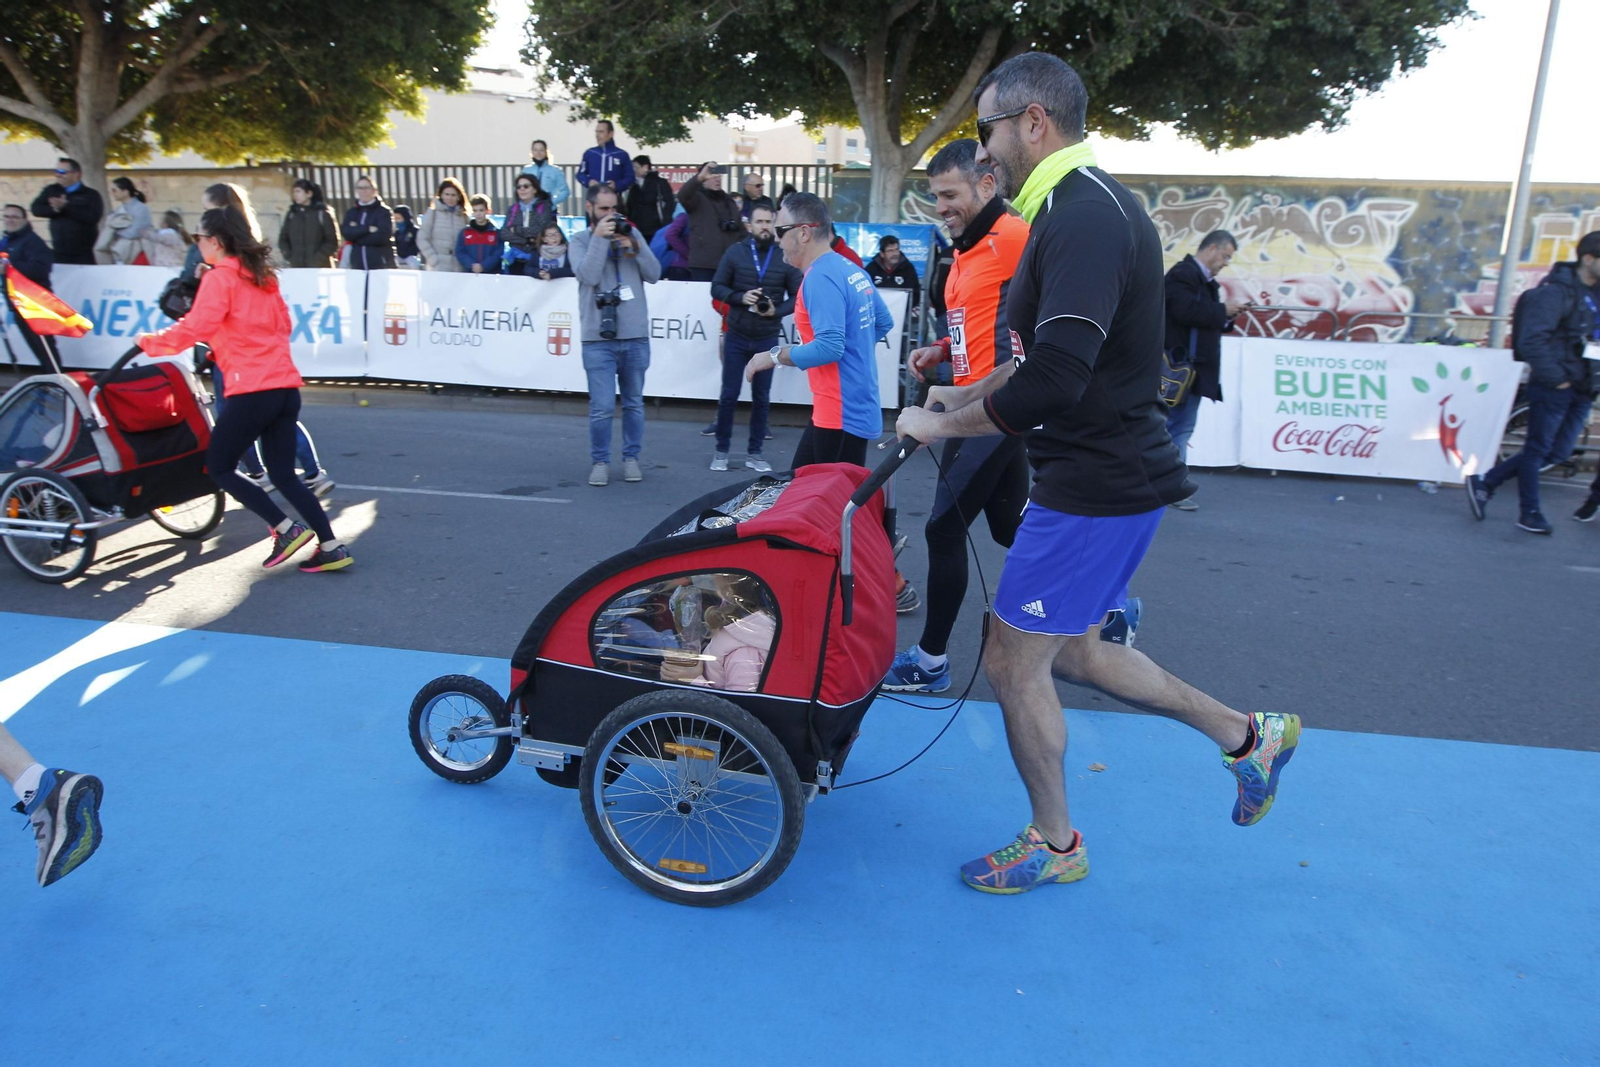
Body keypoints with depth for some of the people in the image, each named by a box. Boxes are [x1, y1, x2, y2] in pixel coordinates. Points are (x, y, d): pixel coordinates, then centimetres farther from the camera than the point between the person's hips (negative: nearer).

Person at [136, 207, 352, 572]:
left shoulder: (219, 278, -5)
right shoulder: (263, 275, 16)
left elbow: (193, 329, -13)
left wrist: (149, 342, 2)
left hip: (252, 390, -7)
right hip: (285, 385, 7)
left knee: (219, 466, 8)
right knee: (283, 473, 12)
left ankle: (286, 529, 0)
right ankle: (331, 547, 6)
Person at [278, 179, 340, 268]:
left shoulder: (322, 214, 2)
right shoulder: (291, 214, 14)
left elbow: (332, 241, -3)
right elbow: (283, 239, 17)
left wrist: (317, 259, -12)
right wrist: (289, 257, 0)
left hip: (320, 267, -3)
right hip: (296, 267, 4)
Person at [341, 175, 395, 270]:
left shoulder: (384, 211, 2)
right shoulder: (351, 213, 14)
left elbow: (382, 236, -11)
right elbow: (347, 233, -1)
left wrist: (357, 231, -4)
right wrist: (368, 229, -13)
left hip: (381, 266, -4)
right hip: (358, 266, 4)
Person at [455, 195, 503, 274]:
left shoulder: (496, 232, 2)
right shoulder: (464, 232, 10)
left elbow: (499, 253, -5)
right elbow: (460, 252, 6)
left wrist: (483, 266, -17)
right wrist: (471, 265, -13)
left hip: (491, 274, -2)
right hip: (470, 275, 2)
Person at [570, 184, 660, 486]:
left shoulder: (631, 234, 10)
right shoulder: (580, 241, 4)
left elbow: (654, 274, 2)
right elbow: (588, 275, -14)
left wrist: (634, 246, -10)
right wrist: (599, 237, -13)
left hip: (636, 336, 3)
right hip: (598, 339, -2)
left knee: (634, 404, 10)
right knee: (602, 407, -4)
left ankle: (631, 458, 23)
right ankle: (600, 461, 11)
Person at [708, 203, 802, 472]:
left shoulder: (785, 258, -2)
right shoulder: (735, 252, -2)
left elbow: (797, 296, 1)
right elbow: (717, 288, 0)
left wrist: (777, 311, -16)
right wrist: (740, 297, -17)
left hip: (767, 340, 1)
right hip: (736, 337, -1)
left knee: (761, 398, 8)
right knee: (729, 395, 3)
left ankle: (754, 453, 19)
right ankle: (721, 450, 16)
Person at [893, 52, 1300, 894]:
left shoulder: (1084, 218, -20)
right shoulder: (1088, 206, 13)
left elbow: (1052, 382, -30)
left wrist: (942, 425, -16)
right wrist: (967, 395, 19)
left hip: (1095, 487, -10)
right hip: (1109, 473, 10)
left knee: (1014, 661, 3)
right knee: (1069, 651, 20)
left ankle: (1054, 844, 24)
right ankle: (1247, 735, 32)